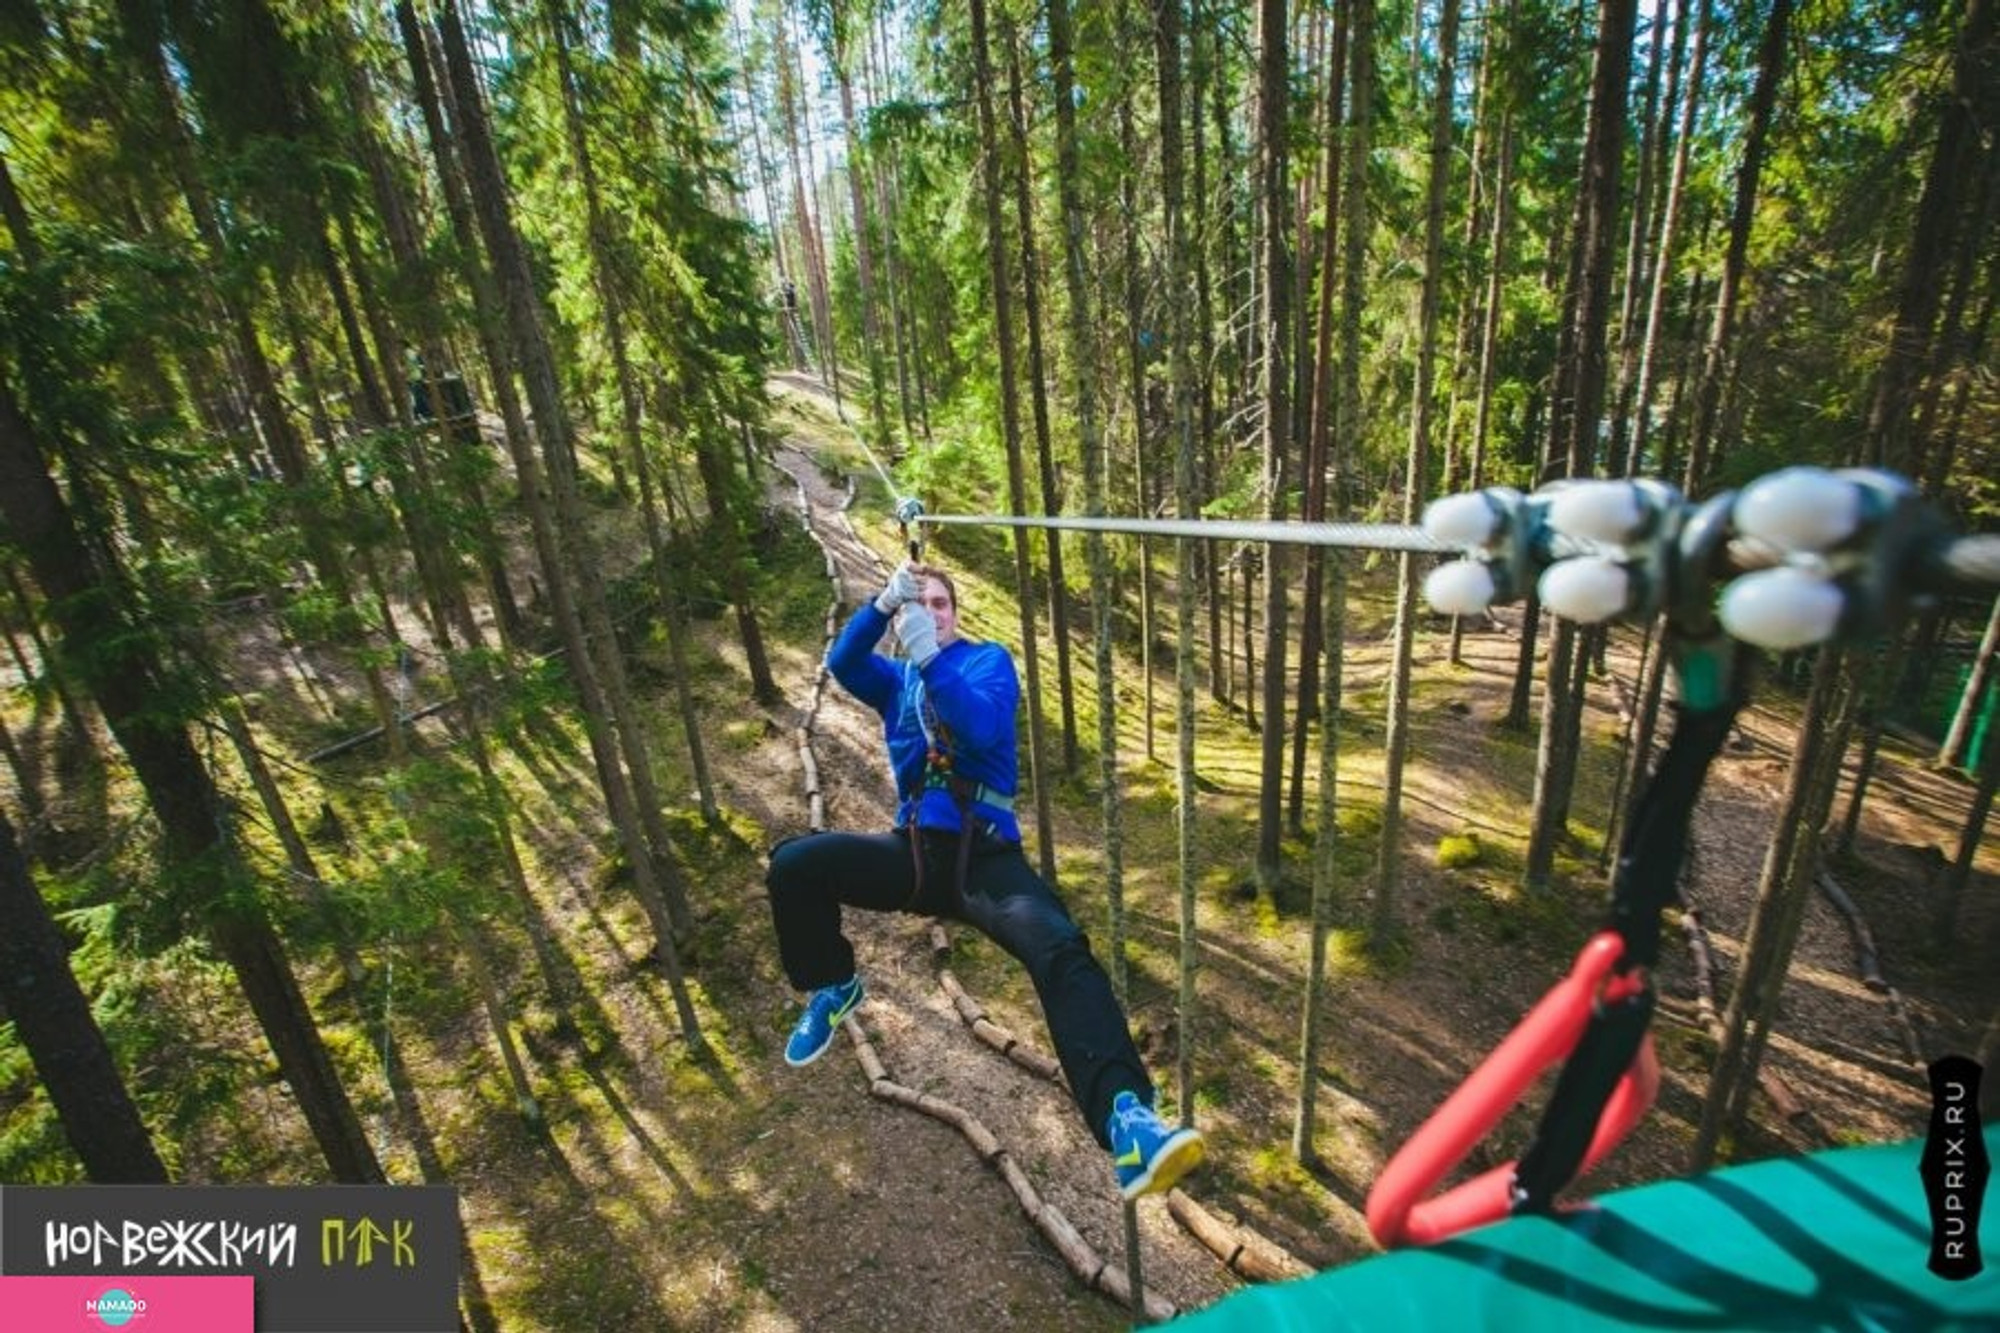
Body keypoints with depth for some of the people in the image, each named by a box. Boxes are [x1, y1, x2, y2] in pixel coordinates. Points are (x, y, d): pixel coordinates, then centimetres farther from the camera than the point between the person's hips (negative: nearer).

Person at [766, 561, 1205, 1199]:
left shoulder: (989, 659, 9)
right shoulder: (896, 680, 20)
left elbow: (985, 727, -13)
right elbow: (841, 663, -3)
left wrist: (931, 658, -25)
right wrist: (884, 602, -18)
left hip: (984, 852, -3)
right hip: (914, 851, 4)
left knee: (1061, 949, -30)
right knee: (793, 864, -18)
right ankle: (832, 988, 10)